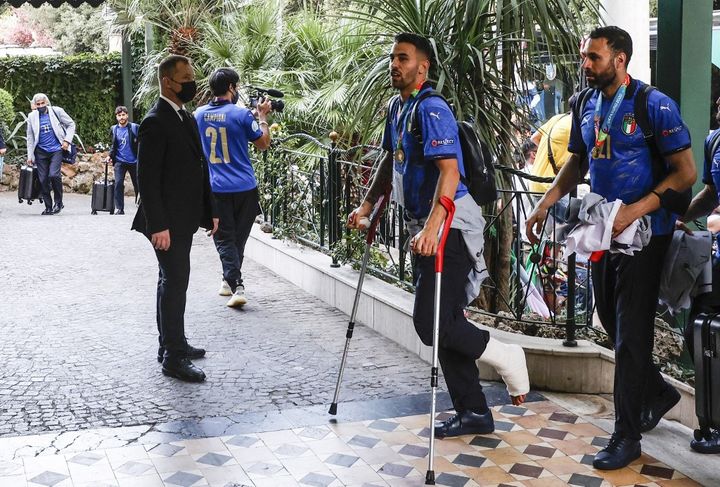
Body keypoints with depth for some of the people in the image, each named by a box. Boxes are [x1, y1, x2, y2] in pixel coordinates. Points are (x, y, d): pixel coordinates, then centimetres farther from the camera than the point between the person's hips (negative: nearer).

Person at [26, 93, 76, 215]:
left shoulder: (57, 111, -1)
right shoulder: (32, 116, 6)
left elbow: (71, 124, 7)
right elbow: (30, 137, 11)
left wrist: (67, 140, -6)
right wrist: (30, 155, 8)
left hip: (56, 149, -3)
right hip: (41, 152, 3)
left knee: (54, 174, -19)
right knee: (43, 179, 0)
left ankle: (58, 202, -1)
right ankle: (48, 207, 12)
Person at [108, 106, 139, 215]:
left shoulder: (135, 128, -4)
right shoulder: (114, 129, 7)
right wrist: (110, 156, 4)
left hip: (134, 161, -2)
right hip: (120, 161, 2)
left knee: (137, 185, 6)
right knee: (118, 184, -10)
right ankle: (119, 209, -6)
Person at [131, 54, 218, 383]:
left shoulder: (187, 118, 13)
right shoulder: (155, 123, -15)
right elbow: (147, 179, -19)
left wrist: (210, 210, 15)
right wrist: (158, 226, -22)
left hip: (184, 218, 9)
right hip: (167, 222, -9)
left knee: (172, 282, 17)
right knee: (175, 283, -6)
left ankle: (171, 343, 28)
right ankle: (173, 358, 0)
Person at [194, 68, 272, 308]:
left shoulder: (199, 114, 3)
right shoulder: (241, 114, -10)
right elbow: (263, 143, -1)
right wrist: (262, 116, 12)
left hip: (216, 188, 2)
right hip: (245, 187, -2)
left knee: (225, 240, 5)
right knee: (239, 238, 16)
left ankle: (236, 286, -9)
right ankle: (229, 281, 27)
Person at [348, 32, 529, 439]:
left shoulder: (432, 109, -15)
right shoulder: (397, 108, 14)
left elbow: (449, 172, -26)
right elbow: (391, 162, 27)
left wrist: (432, 228, -35)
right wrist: (367, 206, 22)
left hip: (449, 227, -9)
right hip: (424, 228, 9)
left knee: (433, 323, -13)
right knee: (445, 323, 10)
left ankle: (506, 358, 10)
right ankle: (474, 413, 19)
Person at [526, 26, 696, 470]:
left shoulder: (654, 105, -14)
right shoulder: (588, 108, 7)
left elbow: (686, 172, -14)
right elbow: (577, 163, 18)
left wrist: (637, 210, -25)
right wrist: (546, 203, 3)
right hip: (603, 232, 7)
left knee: (631, 334, -4)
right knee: (612, 324, 16)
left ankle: (627, 437, 7)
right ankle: (658, 392, 39)